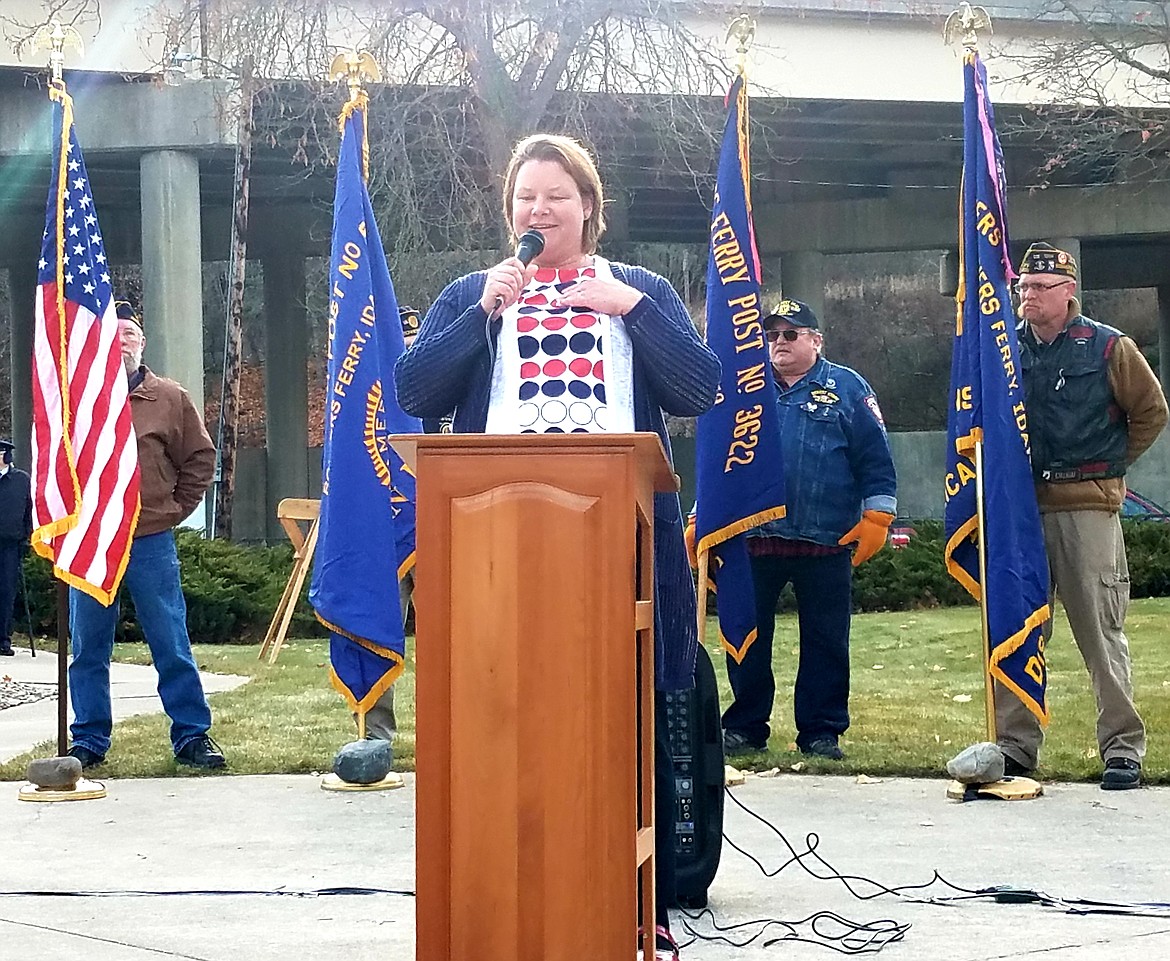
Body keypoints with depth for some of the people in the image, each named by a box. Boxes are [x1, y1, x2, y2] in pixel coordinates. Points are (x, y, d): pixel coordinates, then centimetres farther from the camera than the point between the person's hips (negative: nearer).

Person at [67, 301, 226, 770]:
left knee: (172, 644, 1)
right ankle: (89, 740, 14)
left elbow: (201, 458, 11)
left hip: (150, 542, -1)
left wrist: (175, 509, 5)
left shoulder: (170, 399, 4)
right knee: (88, 648, 6)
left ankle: (192, 735, 7)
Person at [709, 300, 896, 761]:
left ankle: (821, 731, 11)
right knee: (747, 638, 5)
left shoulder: (847, 389, 6)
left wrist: (875, 516, -6)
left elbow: (875, 459, 3)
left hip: (826, 541, -2)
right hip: (752, 538, 2)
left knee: (826, 640, 3)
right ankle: (744, 727, 15)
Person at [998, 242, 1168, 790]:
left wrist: (1110, 464, 5)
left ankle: (1123, 747, 3)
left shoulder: (1108, 349, -1)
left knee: (1101, 631, -3)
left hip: (1087, 506, -4)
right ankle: (1015, 745, 12)